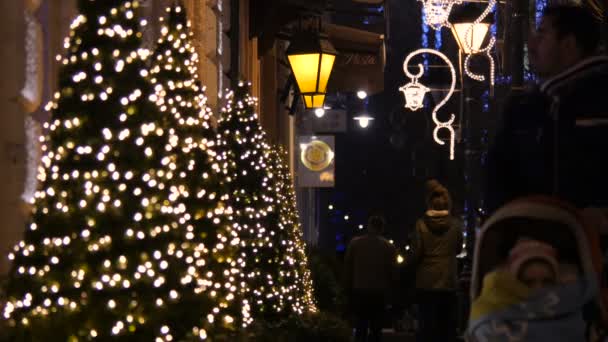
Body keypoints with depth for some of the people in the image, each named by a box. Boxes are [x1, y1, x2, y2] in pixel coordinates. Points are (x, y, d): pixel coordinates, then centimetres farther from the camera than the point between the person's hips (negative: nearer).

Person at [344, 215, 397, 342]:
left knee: (360, 327, 5)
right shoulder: (389, 247, -4)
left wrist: (349, 287, 11)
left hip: (359, 290, 1)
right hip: (379, 292, -1)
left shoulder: (354, 243, 0)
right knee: (376, 328, 5)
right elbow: (392, 271, -2)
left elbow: (347, 267, 2)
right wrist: (388, 289, 11)